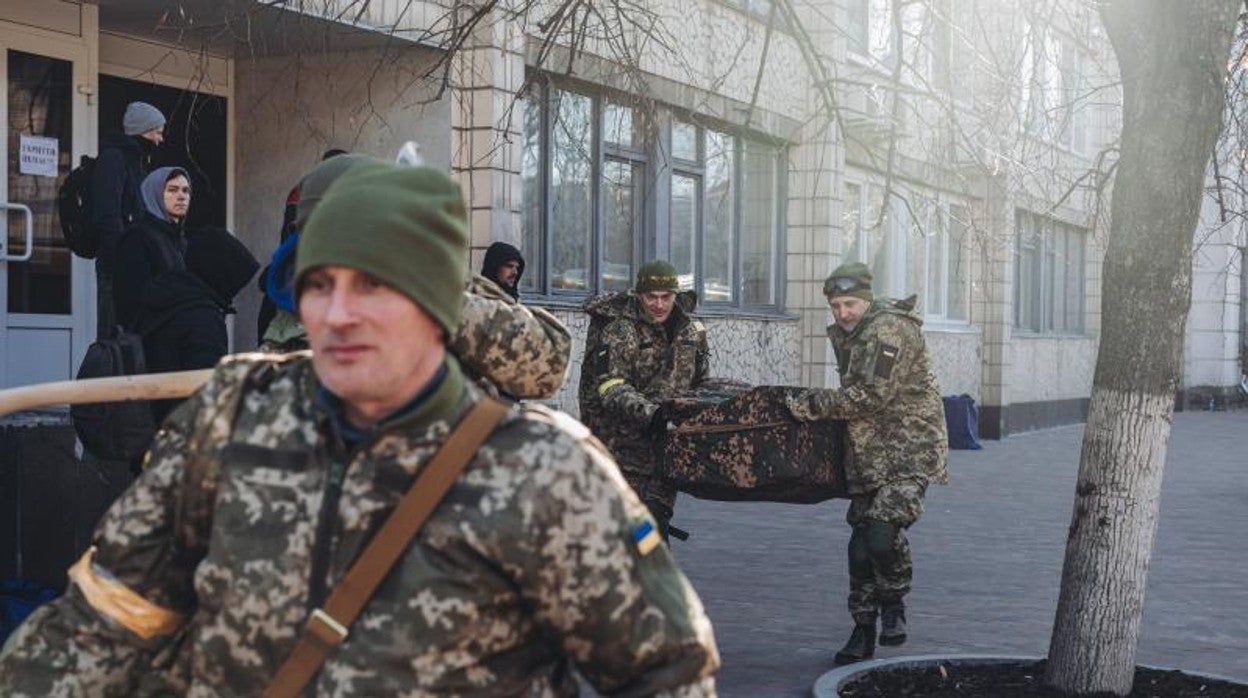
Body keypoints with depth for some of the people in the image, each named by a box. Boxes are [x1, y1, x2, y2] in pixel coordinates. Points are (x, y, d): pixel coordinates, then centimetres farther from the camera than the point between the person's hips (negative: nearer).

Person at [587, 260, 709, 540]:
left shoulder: (692, 331, 11)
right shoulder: (620, 333, -7)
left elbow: (701, 383, 23)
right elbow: (611, 388, -17)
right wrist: (648, 412, -31)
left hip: (669, 441, 5)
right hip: (627, 441, -4)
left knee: (659, 513, 5)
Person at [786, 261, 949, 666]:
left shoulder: (891, 329, -16)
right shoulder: (843, 335, 13)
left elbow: (874, 395, -21)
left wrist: (816, 405, -15)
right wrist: (819, 405, 10)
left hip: (910, 450, -8)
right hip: (867, 454, 8)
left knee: (884, 532, -21)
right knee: (861, 545, 7)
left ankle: (894, 603, 6)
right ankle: (863, 634, 18)